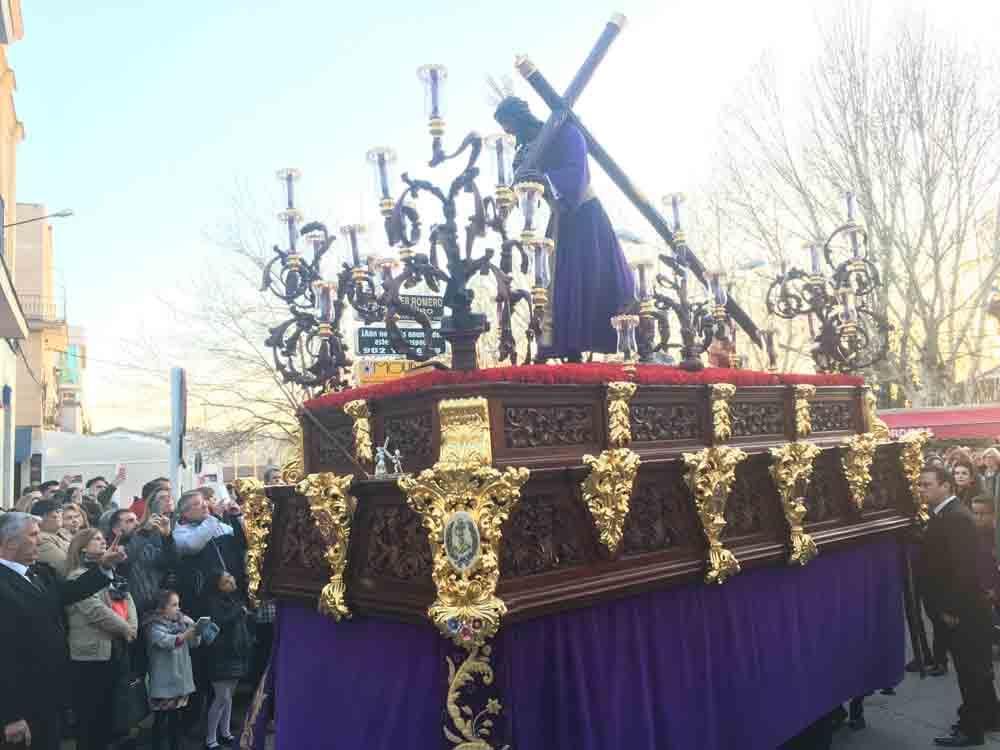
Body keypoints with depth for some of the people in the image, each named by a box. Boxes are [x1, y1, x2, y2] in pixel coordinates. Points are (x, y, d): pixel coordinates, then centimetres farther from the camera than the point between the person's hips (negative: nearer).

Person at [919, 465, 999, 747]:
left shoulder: (956, 517, -22)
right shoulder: (945, 515, 8)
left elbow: (964, 567, -26)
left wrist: (950, 609, -21)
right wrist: (944, 606, 11)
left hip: (963, 610, -9)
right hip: (960, 607, 9)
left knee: (970, 668, 3)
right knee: (975, 666, 21)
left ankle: (971, 729, 14)